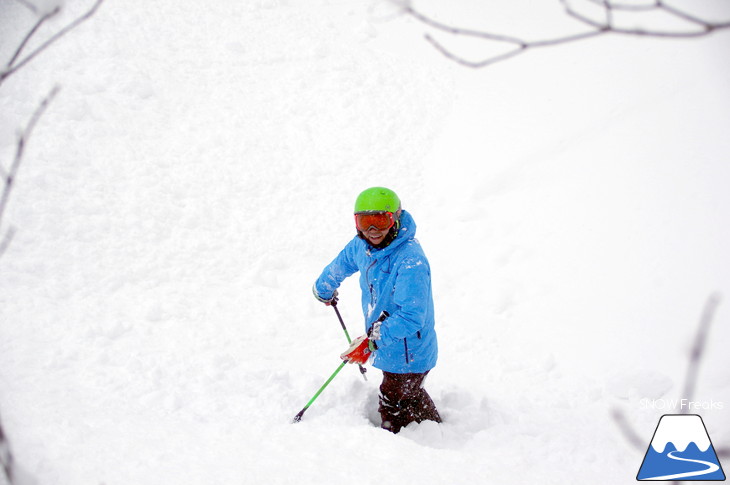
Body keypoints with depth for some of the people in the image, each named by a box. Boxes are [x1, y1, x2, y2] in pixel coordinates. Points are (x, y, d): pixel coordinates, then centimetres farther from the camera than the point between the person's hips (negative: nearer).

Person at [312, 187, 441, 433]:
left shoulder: (410, 261, -32)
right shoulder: (362, 245, -7)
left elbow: (411, 317, -35)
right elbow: (341, 265, 16)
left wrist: (371, 342, -35)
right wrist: (323, 289, 34)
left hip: (409, 352, -8)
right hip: (389, 347, 8)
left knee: (393, 409, 4)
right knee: (412, 395, 28)